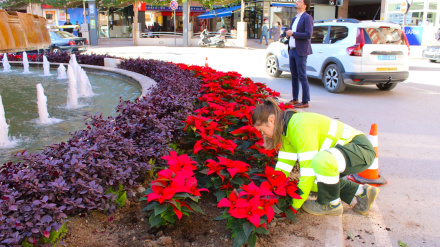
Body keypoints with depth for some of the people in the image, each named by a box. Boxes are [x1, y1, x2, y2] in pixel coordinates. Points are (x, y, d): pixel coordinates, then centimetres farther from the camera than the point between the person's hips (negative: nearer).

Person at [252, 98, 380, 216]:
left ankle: (332, 205, -9)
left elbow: (308, 170, -27)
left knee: (321, 160, -37)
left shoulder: (301, 125, -28)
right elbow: (284, 164, 7)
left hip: (360, 148, -10)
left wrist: (295, 205, -17)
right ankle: (362, 193, 15)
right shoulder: (287, 127, 1)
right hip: (346, 148, 10)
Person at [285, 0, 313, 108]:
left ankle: (305, 102, -2)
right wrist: (288, 33, 3)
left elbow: (308, 35, -18)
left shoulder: (307, 17, -8)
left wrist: (293, 33, -15)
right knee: (294, 76, 12)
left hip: (300, 52, -8)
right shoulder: (294, 18, 18)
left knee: (302, 77, -7)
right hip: (292, 50, 8)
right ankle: (295, 99, 20)